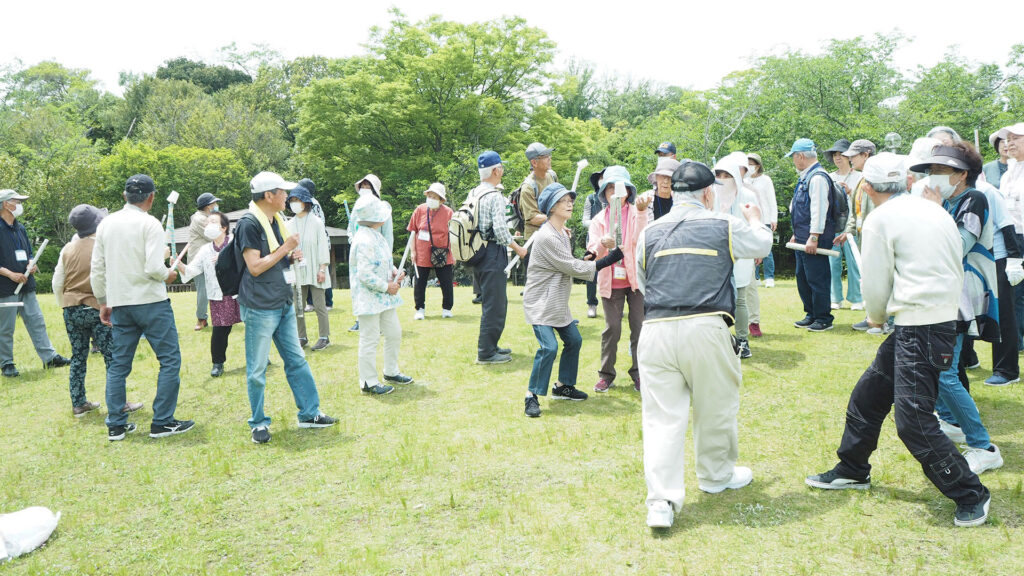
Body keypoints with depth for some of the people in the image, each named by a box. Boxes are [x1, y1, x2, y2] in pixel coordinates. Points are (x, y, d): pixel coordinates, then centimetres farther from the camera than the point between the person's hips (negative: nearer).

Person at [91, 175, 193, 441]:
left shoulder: (106, 224, 7)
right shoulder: (150, 224, -10)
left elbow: (97, 269, 11)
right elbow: (154, 268, -20)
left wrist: (103, 302, 19)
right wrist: (168, 275, 2)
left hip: (119, 304, 6)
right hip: (151, 301, -6)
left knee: (118, 364, 12)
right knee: (170, 360, 2)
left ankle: (115, 425, 16)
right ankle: (162, 423, 2)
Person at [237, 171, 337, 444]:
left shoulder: (277, 220, 13)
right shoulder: (249, 224, -15)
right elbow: (255, 267, -20)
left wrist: (292, 257, 3)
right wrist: (286, 248, -16)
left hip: (283, 304, 9)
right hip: (259, 307, -9)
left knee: (297, 360, 13)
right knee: (257, 369, 2)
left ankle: (309, 413, 23)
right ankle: (258, 423, 14)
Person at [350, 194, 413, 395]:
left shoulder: (376, 235, 9)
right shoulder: (364, 241, -23)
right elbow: (365, 275, -26)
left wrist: (394, 271, 3)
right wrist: (387, 287, -17)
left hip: (384, 296, 10)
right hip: (369, 298, -10)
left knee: (394, 333, 18)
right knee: (369, 339, -1)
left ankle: (391, 372, 35)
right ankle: (368, 382, 10)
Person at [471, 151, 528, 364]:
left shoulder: (474, 193, 11)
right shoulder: (495, 196, -16)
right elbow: (499, 229, -22)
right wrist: (517, 248, -8)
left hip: (479, 252, 10)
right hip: (493, 253, -9)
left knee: (495, 301, 19)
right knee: (494, 303, -4)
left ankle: (490, 345, 27)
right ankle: (486, 352, 0)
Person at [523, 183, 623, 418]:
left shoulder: (563, 233, 10)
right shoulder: (546, 237, -23)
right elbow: (572, 268, -21)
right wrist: (607, 261, -18)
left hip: (558, 302, 10)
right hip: (539, 303, -10)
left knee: (574, 340, 13)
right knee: (549, 347, -18)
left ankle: (563, 386, 29)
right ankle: (532, 396, -6)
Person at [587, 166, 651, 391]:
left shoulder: (636, 213, 1)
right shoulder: (599, 219, 7)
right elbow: (592, 249, -5)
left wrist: (642, 212, -31)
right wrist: (603, 244, -28)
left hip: (636, 279, -1)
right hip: (610, 281, 1)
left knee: (639, 327, 2)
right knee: (611, 328, 4)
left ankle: (638, 373, 15)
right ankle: (606, 374, 15)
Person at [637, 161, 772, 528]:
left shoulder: (650, 232, 10)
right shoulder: (725, 226, 5)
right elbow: (762, 246, 24)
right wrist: (755, 220, 45)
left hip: (656, 329, 2)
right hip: (705, 329, -2)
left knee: (662, 415, 2)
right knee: (716, 406, 18)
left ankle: (661, 501, -5)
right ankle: (716, 475, 36)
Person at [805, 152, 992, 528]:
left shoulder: (880, 219, -10)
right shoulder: (934, 211, 13)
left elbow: (876, 286, -7)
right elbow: (956, 269, 17)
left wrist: (876, 317, 15)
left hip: (918, 327, -9)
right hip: (945, 317, 9)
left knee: (913, 420, -6)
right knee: (868, 395, 17)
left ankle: (970, 494, 6)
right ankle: (852, 470, 30)